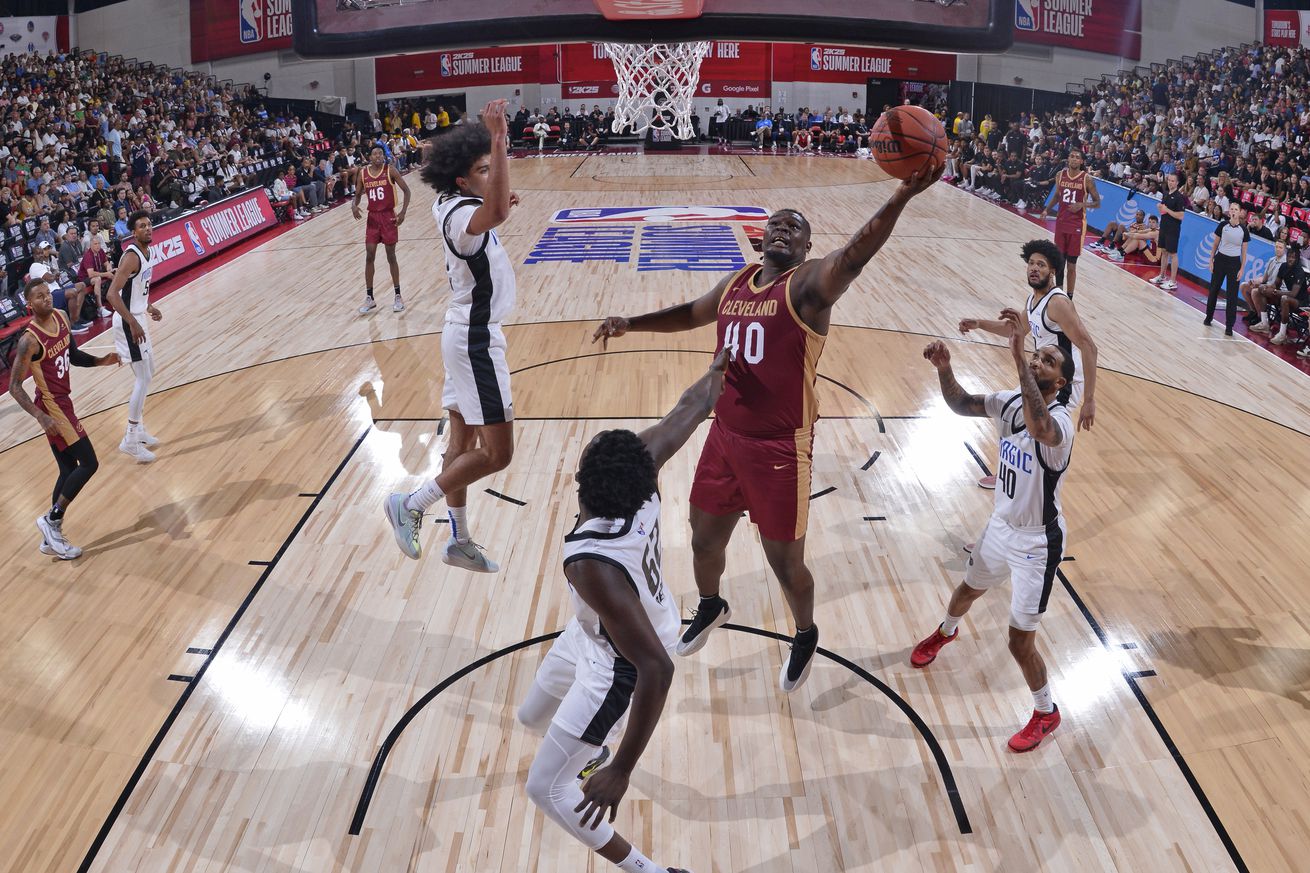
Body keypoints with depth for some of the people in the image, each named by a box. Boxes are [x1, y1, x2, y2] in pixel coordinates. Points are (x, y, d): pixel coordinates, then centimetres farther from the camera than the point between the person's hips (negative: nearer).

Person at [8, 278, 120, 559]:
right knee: (89, 463, -10)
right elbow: (15, 386, -20)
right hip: (51, 407, -9)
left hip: (62, 402, 9)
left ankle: (51, 537, 21)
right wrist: (40, 416, -31)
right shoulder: (30, 339, -22)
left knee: (68, 470, 13)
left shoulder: (61, 317, 1)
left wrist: (101, 361, 0)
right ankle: (51, 519, 3)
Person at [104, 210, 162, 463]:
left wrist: (148, 307, 19)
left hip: (137, 318, 10)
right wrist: (133, 323, -32)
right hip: (129, 322, -10)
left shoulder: (146, 251, 8)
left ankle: (138, 429, 31)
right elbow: (112, 294, -29)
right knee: (143, 378, -9)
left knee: (147, 373, 20)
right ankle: (131, 440, -4)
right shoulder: (131, 256, -21)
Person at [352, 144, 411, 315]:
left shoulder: (390, 170, -7)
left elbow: (406, 191, -6)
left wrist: (403, 213, -16)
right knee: (369, 256, 0)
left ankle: (398, 296, 13)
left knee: (391, 256, 2)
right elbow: (358, 194, 14)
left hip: (389, 216, -3)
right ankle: (369, 298, 7)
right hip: (373, 217, 3)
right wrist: (354, 205, -9)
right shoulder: (363, 174, 2)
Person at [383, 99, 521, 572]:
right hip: (476, 340, -10)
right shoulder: (462, 215, -23)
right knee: (496, 453, -6)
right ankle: (411, 506, 5)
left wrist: (498, 204, 18)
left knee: (463, 440, 15)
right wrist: (499, 140, -50)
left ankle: (459, 540, 25)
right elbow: (496, 214, -49)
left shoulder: (450, 205, 5)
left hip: (466, 333, 10)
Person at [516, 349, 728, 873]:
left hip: (616, 663, -8)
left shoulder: (592, 563, -44)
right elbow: (688, 411, -7)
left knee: (545, 790, 4)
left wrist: (623, 773, -37)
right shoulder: (643, 478, -26)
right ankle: (590, 753, 65)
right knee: (533, 717, 31)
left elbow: (656, 668, -44)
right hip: (593, 631, 8)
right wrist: (716, 371, 16)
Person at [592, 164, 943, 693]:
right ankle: (710, 608, 52)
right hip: (725, 436, 7)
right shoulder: (737, 284, 8)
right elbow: (689, 314, 27)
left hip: (780, 448, -6)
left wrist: (900, 198, -50)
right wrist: (630, 323, 17)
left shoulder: (810, 283, -13)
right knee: (705, 537, 21)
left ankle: (805, 637, 35)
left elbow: (855, 255, -33)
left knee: (785, 561, 6)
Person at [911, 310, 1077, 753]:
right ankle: (946, 632, 67)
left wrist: (1019, 358, -60)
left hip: (1036, 542, -7)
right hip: (1000, 527, 7)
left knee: (1020, 642, -2)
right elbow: (961, 404, -2)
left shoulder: (1059, 421, -31)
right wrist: (944, 369, -24)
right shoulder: (1011, 401, -9)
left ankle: (1046, 713, 25)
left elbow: (1040, 427, -55)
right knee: (968, 589, 33)